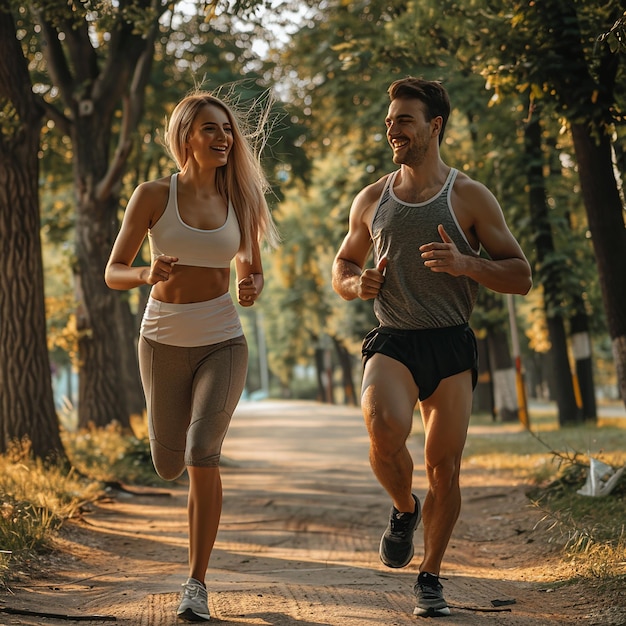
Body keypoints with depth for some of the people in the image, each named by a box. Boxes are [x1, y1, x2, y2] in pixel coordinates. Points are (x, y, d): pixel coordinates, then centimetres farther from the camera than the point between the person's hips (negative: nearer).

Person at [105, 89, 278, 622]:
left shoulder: (242, 201, -1)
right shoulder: (152, 196, -7)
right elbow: (113, 273, -3)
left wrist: (251, 289, -12)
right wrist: (148, 274, -25)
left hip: (223, 343, 0)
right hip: (164, 342, 1)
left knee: (201, 453, -19)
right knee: (169, 465, 10)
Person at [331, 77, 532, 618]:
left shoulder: (470, 197, 1)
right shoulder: (372, 199, 10)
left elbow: (521, 277, 0)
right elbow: (341, 267, 23)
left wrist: (465, 264, -19)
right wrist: (358, 285, -1)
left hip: (451, 346, -1)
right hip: (392, 343, 1)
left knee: (445, 467, -1)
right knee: (386, 432, -27)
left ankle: (430, 578, 19)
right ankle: (404, 508, 5)